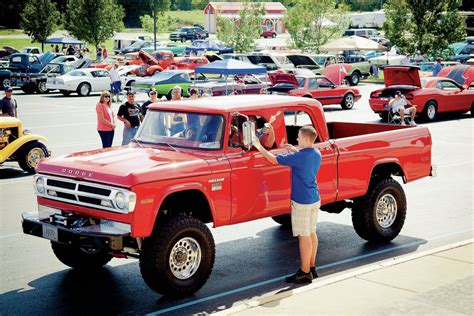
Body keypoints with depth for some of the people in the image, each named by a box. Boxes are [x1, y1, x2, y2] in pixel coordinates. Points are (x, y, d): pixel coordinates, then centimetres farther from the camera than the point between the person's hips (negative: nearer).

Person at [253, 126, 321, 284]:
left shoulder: (299, 157, -21)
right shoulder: (316, 154, 4)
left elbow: (274, 159, -17)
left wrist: (259, 146, -6)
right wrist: (295, 150, 15)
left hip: (302, 201, -9)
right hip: (315, 199, 9)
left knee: (304, 236, -3)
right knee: (312, 233, 16)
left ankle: (305, 273, 2)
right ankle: (312, 267, 25)